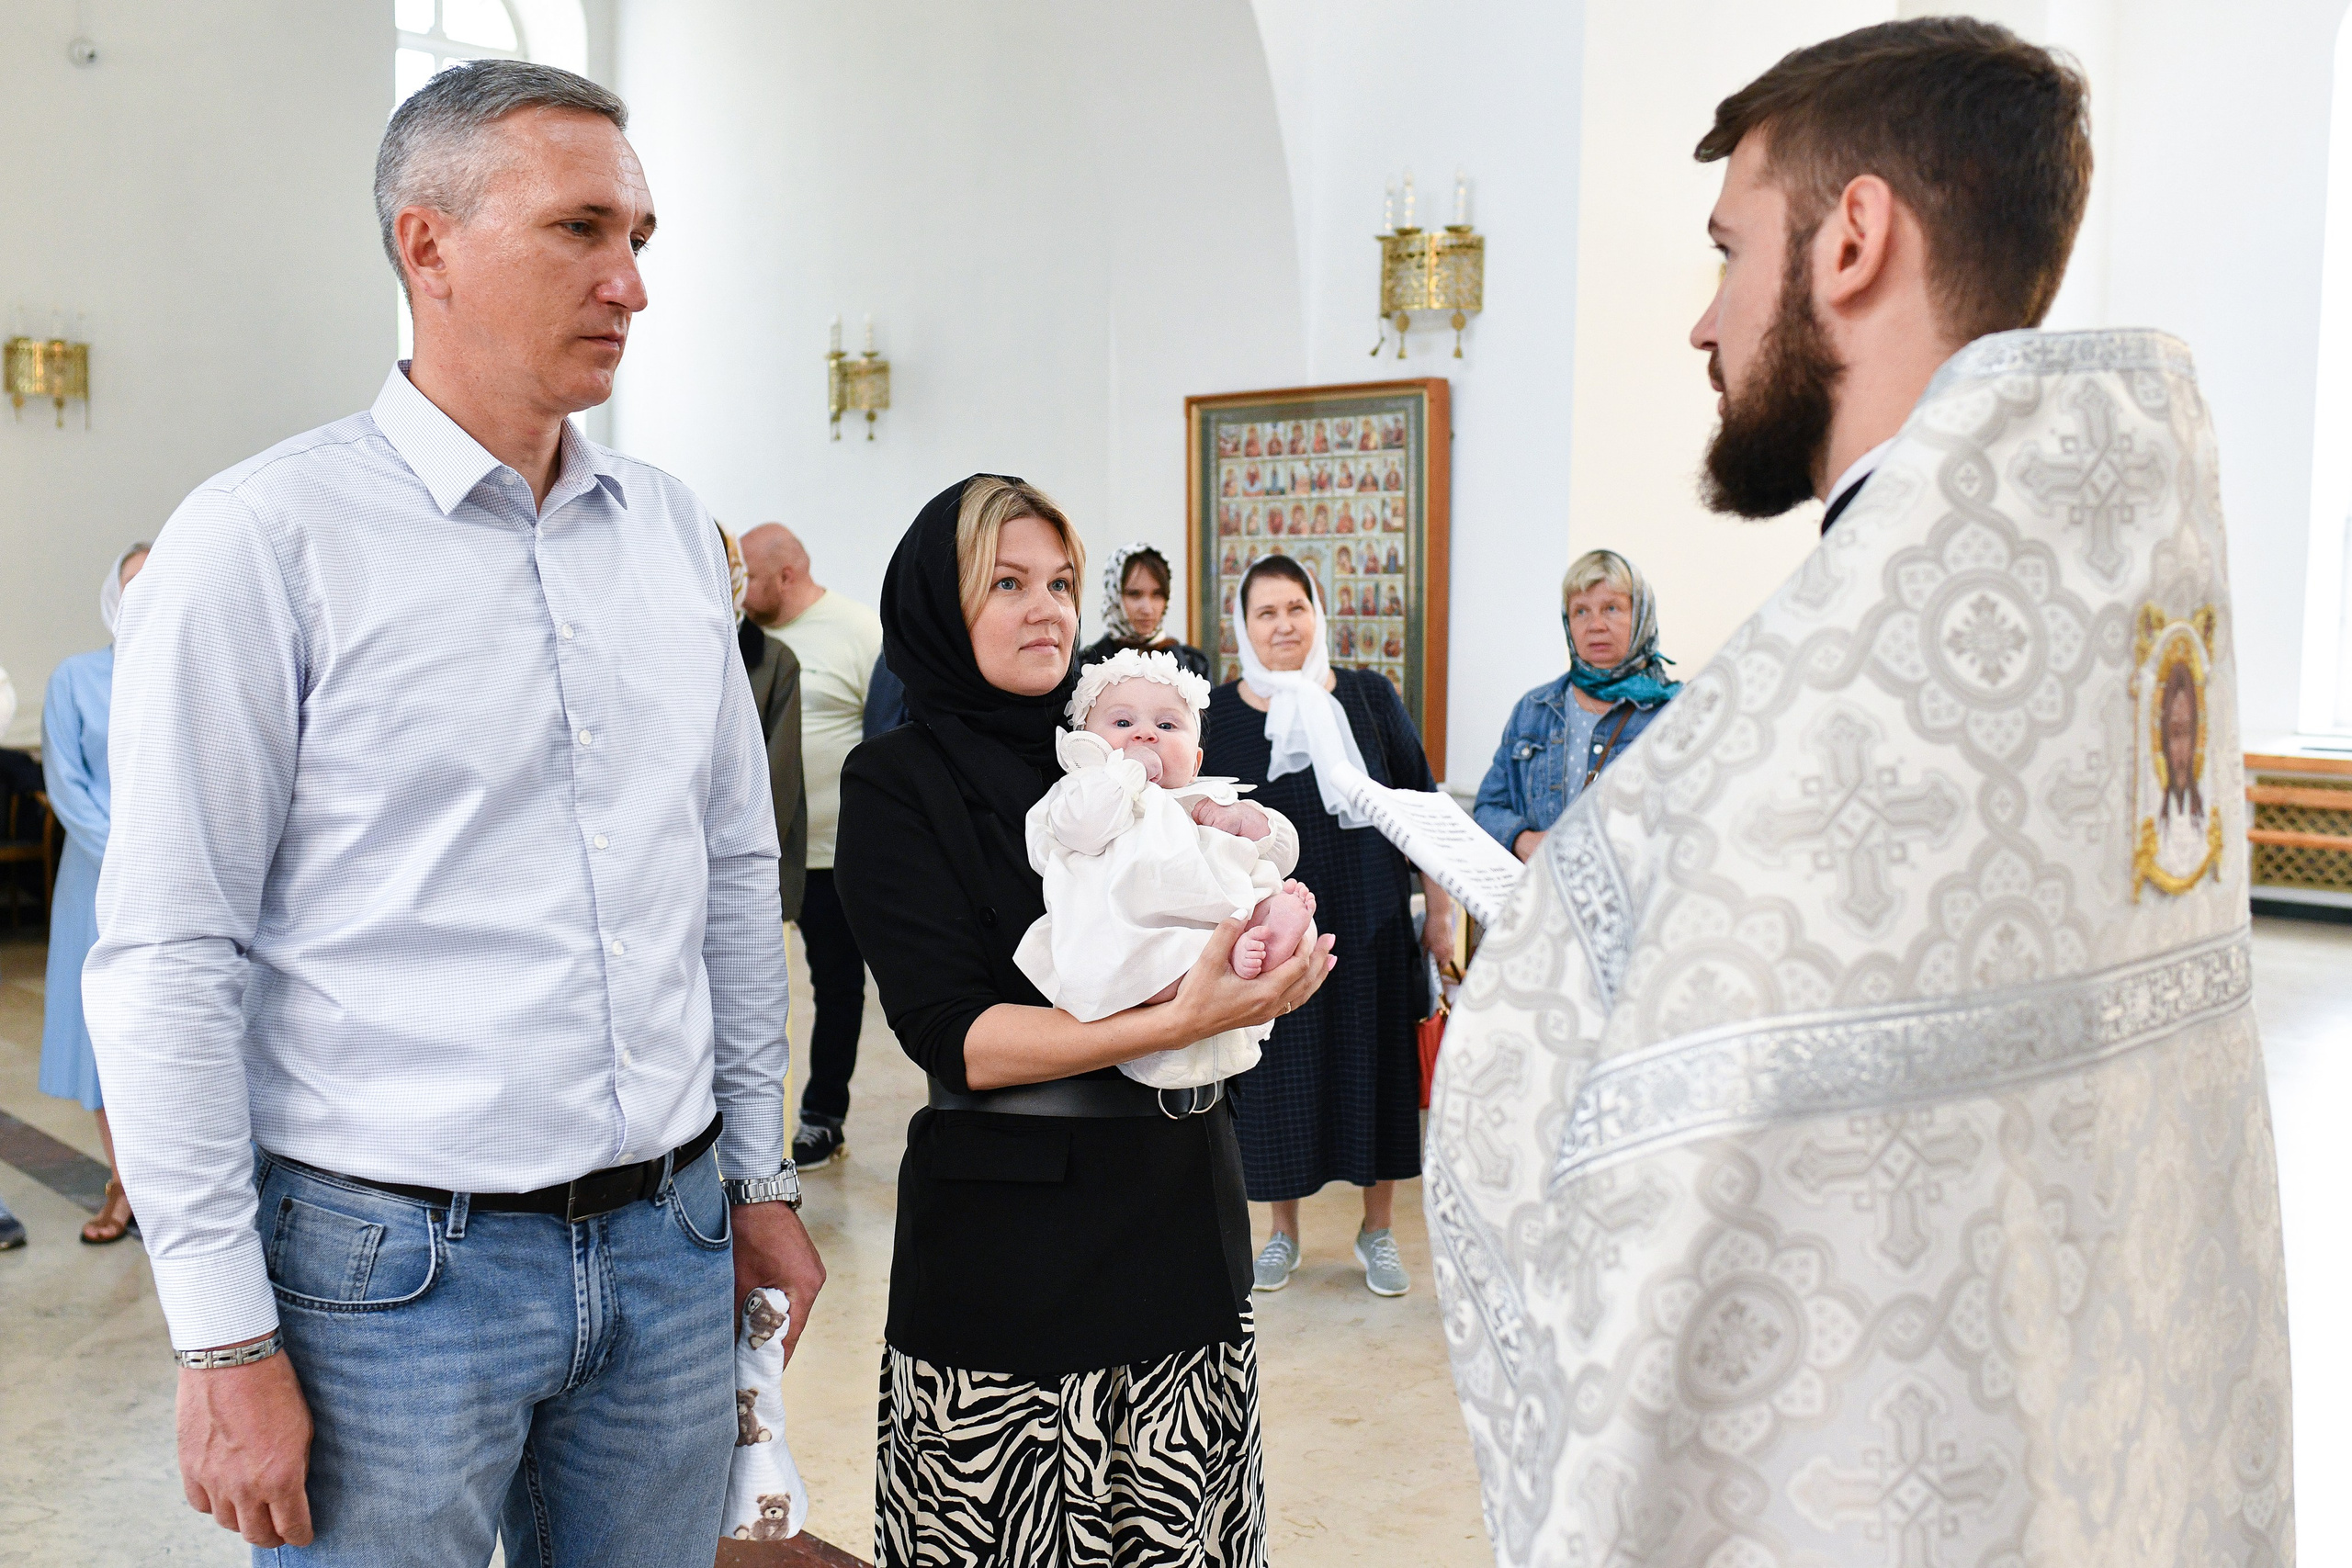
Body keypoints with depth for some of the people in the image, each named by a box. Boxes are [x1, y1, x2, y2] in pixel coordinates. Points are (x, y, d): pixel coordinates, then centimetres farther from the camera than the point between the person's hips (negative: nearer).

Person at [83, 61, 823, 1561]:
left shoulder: (673, 530, 7)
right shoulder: (266, 539, -9)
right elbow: (168, 961, -10)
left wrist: (760, 1176, 13)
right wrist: (225, 1339, -11)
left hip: (669, 1246, 5)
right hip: (395, 1268, -5)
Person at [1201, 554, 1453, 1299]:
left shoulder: (1370, 698, 0)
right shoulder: (1217, 714, -1)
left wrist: (1440, 908, 2)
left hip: (1368, 925, 0)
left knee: (1374, 1067, 8)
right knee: (1276, 1073, 8)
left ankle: (1378, 1230, 27)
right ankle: (1283, 1230, 28)